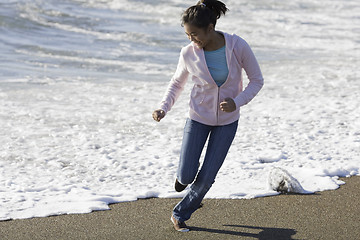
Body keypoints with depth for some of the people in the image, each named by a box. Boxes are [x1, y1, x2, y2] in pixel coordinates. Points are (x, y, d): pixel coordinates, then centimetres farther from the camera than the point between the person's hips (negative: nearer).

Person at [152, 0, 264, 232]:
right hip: (199, 116, 0)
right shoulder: (189, 53, -19)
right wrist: (163, 108, -17)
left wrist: (237, 102, -27)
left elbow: (257, 80, -11)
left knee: (206, 178, 2)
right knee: (186, 176, -1)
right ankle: (185, 171, 37)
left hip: (227, 120, 0)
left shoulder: (238, 46, -23)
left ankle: (180, 215, 27)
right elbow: (177, 83, -1)